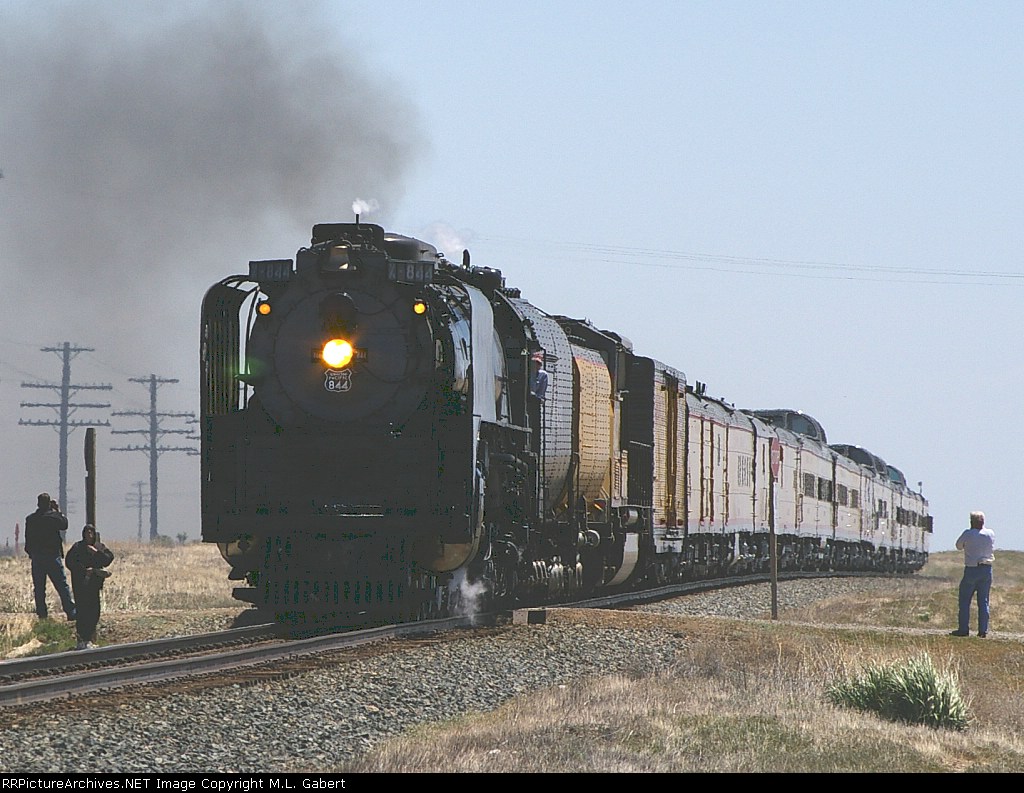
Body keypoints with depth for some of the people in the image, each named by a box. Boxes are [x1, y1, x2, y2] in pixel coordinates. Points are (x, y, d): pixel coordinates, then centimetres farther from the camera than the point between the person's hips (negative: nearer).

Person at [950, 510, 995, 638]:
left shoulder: (968, 534, -10)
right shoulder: (990, 534, 1)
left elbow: (959, 546, 4)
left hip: (971, 570, -4)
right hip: (987, 569, 4)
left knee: (965, 601, 5)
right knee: (984, 601, 8)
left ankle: (964, 629, 3)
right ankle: (983, 630, 4)